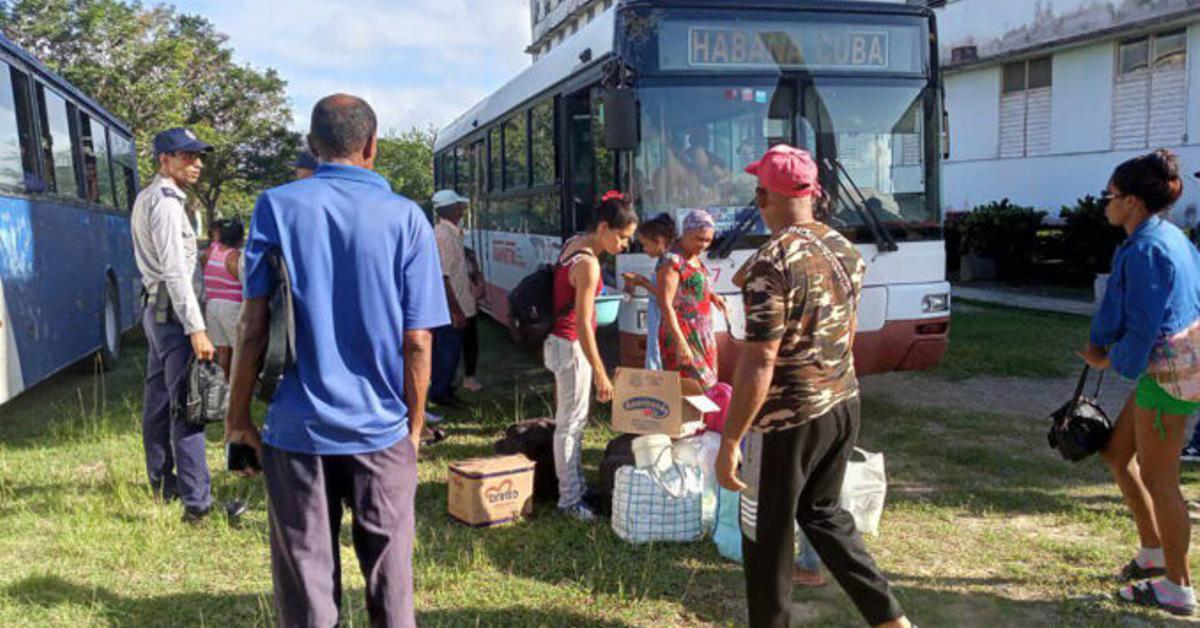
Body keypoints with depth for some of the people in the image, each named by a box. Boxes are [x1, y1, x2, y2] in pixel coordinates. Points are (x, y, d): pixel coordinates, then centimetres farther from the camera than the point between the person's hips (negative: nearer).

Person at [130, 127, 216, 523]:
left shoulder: (146, 198, 17)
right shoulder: (165, 202, -15)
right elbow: (175, 271, -22)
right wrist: (196, 328, -26)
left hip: (155, 308, 10)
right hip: (172, 311, -10)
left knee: (158, 402, 15)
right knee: (186, 409, -12)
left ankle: (162, 485, 26)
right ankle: (197, 503, -13)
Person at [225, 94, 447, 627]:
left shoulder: (277, 207, -2)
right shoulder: (405, 217, -3)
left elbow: (254, 324, -5)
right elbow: (416, 342, -5)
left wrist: (238, 412, 6)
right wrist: (414, 425, 7)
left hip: (298, 427, 0)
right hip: (382, 429, 0)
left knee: (305, 579, 12)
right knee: (389, 576, 13)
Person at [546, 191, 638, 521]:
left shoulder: (573, 244, 5)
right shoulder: (588, 264, -22)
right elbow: (583, 324, -23)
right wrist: (600, 373, -20)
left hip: (561, 341, 10)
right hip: (571, 345, -10)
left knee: (573, 419, 18)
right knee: (570, 423, -1)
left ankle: (575, 485, 29)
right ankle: (569, 500, 9)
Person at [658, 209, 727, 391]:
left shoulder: (694, 259, 12)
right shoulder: (672, 261, -15)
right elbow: (665, 304, -21)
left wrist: (712, 295, 6)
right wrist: (680, 343, -27)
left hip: (702, 336, 9)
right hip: (682, 336, -9)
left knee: (706, 386, 9)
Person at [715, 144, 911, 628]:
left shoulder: (772, 263, -22)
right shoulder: (845, 249, 4)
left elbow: (759, 361, -24)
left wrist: (729, 442, -19)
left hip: (790, 418, -8)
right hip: (843, 405, 8)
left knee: (766, 532, 11)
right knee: (823, 513, 24)